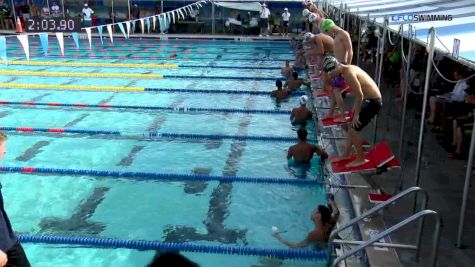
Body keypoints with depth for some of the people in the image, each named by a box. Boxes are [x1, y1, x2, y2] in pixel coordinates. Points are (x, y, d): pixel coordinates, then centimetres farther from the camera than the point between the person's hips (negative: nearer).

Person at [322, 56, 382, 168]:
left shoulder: (348, 73, -22)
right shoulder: (349, 68, 8)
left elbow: (359, 95, -24)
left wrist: (356, 114, -17)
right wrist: (356, 105, 20)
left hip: (373, 102, -10)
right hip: (370, 100, 10)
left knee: (354, 130, -2)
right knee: (352, 128, 17)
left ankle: (361, 159, 11)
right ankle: (346, 154, 30)